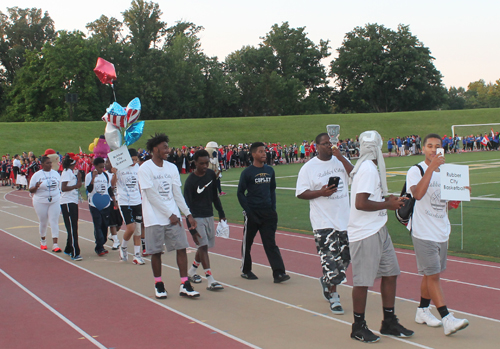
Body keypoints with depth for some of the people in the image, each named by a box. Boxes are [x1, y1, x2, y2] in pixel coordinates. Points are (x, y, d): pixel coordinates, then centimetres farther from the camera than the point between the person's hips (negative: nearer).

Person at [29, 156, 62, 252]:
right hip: (41, 202, -1)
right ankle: (43, 240, 34)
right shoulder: (37, 175, -3)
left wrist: (61, 198, 3)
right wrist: (36, 187, -24)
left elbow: (60, 186, 15)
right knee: (43, 222, 10)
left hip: (55, 201, 1)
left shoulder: (56, 174, 7)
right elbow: (31, 190, -3)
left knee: (54, 222, -6)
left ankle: (55, 244, -8)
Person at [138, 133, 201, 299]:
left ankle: (184, 285, 4)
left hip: (173, 216, 5)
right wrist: (170, 215, -13)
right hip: (154, 218, -5)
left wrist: (188, 214, 5)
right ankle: (158, 285, 19)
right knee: (156, 252, 3)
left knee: (181, 248, -1)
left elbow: (177, 194, 12)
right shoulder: (145, 169, -8)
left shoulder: (171, 167, 9)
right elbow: (151, 196, -13)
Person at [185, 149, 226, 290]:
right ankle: (210, 281, -16)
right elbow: (187, 204, -14)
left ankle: (191, 271, 32)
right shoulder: (190, 181, -14)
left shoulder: (211, 174, 4)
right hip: (196, 217, -7)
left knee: (204, 246, 12)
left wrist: (221, 214, 19)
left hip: (209, 215, 7)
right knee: (203, 246, -13)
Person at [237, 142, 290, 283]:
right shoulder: (247, 172, -6)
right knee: (247, 242, 8)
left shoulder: (270, 170, 8)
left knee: (271, 243, -1)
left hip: (268, 213, 4)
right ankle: (245, 270, 23)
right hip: (252, 213, -4)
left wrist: (273, 208, 7)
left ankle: (278, 273, -6)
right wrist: (248, 211, -10)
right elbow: (240, 193, -3)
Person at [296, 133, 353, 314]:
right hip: (324, 222, -4)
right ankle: (333, 296, 8)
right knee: (330, 259, -6)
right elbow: (300, 193, -4)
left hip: (344, 219, 4)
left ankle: (326, 281, 35)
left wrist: (341, 157, -13)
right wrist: (321, 192, -18)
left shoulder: (340, 161, 8)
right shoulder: (308, 168, -2)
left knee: (345, 257, 10)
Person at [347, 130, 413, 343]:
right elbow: (360, 204, -25)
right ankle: (358, 327, 14)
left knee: (390, 273, 13)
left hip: (378, 231, 10)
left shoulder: (370, 168, 14)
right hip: (365, 235, -10)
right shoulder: (368, 169, -18)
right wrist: (387, 204, -13)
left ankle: (389, 323, 25)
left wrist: (387, 201, 9)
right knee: (363, 281, 0)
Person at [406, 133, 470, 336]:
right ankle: (447, 319, -9)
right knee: (433, 275, -8)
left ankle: (423, 311, 28)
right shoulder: (415, 171, -9)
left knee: (430, 275, 14)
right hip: (423, 233, -7)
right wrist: (432, 167, -34)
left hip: (442, 232, 7)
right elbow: (418, 194, -30)